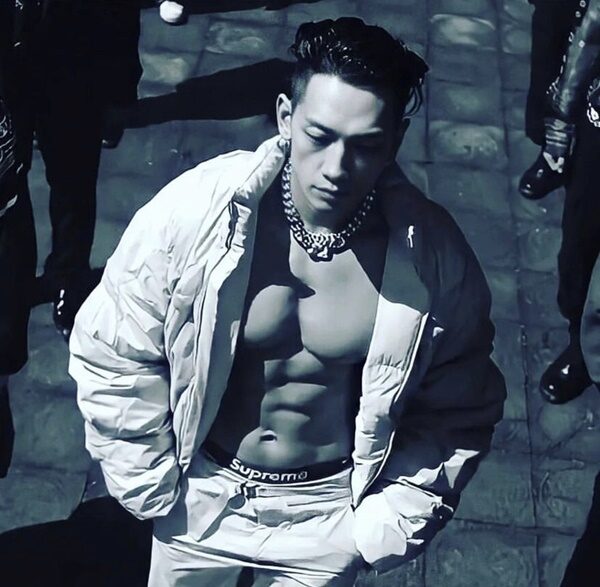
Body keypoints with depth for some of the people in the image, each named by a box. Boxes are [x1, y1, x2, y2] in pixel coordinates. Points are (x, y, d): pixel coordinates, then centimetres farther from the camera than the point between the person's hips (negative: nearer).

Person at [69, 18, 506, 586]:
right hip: (200, 492, 1)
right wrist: (151, 488, -7)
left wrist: (387, 526, -10)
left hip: (328, 511, 0)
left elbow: (458, 412, -7)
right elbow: (112, 355, -11)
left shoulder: (434, 255, -22)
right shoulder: (194, 210, -25)